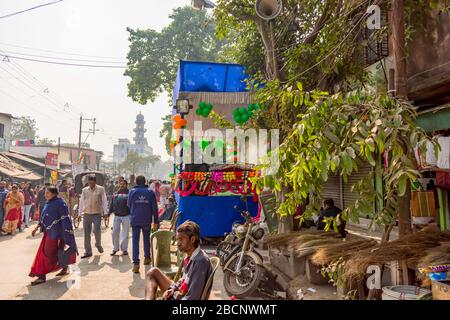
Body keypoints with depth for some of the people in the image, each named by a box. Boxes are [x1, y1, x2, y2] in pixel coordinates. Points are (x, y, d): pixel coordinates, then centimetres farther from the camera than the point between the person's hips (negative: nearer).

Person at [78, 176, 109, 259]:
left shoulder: (101, 189, 1)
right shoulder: (84, 190, 10)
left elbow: (104, 201, 1)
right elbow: (81, 202, 14)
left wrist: (105, 212, -4)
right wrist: (80, 213, 10)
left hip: (97, 214, -3)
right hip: (86, 214, 3)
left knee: (97, 230, -8)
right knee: (87, 233, 4)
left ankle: (98, 245, 23)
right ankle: (88, 251, 13)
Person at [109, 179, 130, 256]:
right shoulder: (115, 194, 10)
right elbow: (112, 204, 14)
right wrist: (109, 213, 9)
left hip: (126, 216, -3)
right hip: (117, 216, 3)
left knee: (125, 233, 5)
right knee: (115, 232, 4)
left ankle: (124, 249, 15)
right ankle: (115, 248, 18)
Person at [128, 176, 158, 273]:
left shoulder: (132, 191, -2)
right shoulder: (150, 192, -2)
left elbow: (129, 205, 10)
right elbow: (154, 208, -3)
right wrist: (155, 221, 2)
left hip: (135, 220, -1)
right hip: (147, 220, 1)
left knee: (135, 241, 1)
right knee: (146, 239, 19)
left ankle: (136, 263, -6)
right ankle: (147, 258, 32)